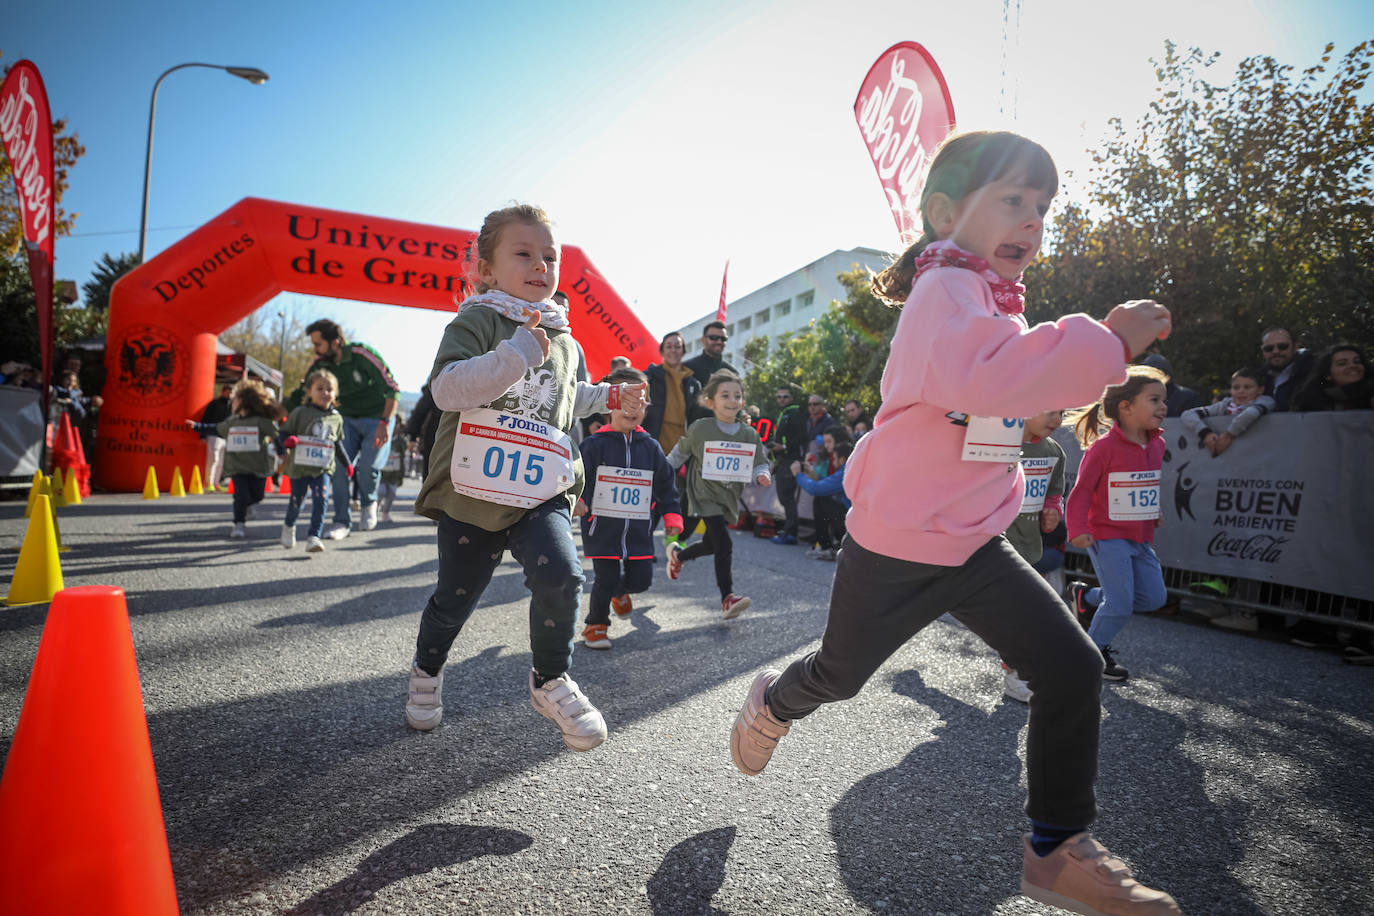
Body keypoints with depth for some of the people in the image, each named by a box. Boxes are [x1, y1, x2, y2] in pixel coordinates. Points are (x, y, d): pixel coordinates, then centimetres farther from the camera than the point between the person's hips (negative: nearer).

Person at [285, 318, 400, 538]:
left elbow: (392, 389, -21)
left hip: (376, 418, -5)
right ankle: (342, 522, 1)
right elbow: (302, 394, 6)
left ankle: (369, 504, 15)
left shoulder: (362, 355, -23)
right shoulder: (320, 364, -6)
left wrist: (385, 423, -27)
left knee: (368, 466, -18)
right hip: (347, 419, 5)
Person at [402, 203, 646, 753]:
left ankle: (549, 681, 7)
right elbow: (446, 389, -24)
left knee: (560, 577, -20)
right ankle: (427, 668, 45)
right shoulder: (476, 322, -8)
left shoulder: (564, 341, 11)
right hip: (471, 491, -3)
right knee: (455, 598, 12)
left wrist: (609, 397, 16)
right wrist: (518, 352, -31)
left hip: (540, 491, 3)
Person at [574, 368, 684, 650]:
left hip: (639, 531, 4)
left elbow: (666, 485, 11)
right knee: (606, 579, -2)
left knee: (641, 579, 5)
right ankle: (596, 625, 24)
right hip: (602, 529, -3)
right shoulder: (594, 445, -4)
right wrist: (576, 501, -23)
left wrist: (672, 517, 4)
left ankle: (619, 591, 42)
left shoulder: (650, 447, 6)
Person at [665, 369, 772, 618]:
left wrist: (761, 475, -19)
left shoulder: (749, 434, 0)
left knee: (711, 544, 17)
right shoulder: (700, 429, -8)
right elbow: (680, 453, 6)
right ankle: (727, 598, -8)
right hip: (705, 494, -5)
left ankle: (678, 554, 48)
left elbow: (760, 464, 3)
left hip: (729, 497, 5)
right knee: (724, 544, -16)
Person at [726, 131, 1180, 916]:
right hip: (896, 549, -7)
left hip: (978, 547, 8)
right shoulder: (945, 290, -18)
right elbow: (976, 378, -41)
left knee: (1073, 668, -5)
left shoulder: (992, 301, 11)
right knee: (840, 674, 14)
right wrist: (1106, 342, -36)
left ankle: (1060, 849, 11)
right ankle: (772, 704, 49)